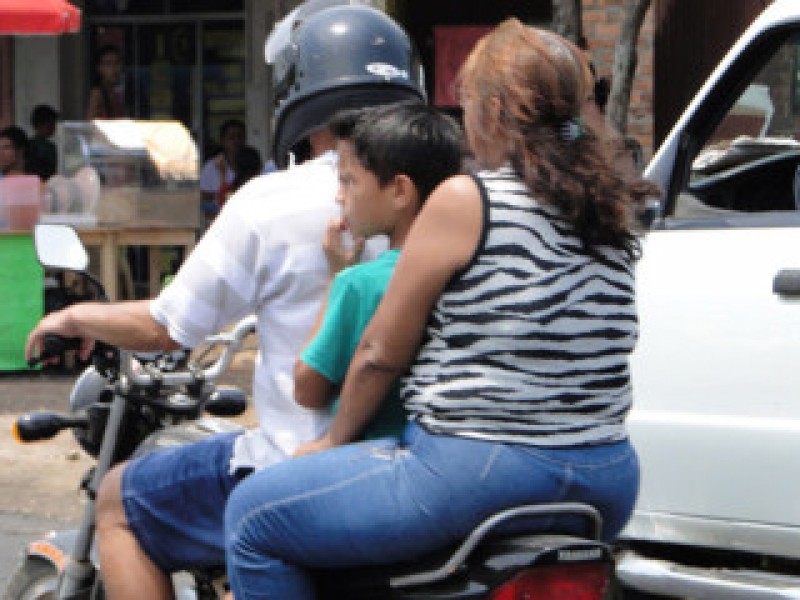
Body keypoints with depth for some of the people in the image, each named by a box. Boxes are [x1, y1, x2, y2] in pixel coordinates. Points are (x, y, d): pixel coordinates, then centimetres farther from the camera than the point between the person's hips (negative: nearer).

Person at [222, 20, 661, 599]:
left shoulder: (464, 201, -10)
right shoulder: (613, 209, 7)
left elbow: (382, 352, -4)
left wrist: (334, 439, 12)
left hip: (480, 473, -7)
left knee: (251, 515, 8)